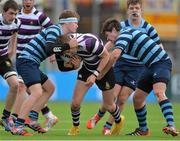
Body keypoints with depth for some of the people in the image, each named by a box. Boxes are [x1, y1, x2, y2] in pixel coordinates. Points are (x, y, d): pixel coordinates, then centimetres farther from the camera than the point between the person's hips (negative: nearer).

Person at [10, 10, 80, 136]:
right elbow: (49, 48, -26)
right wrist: (68, 46, -19)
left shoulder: (60, 35, 20)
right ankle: (17, 127, -23)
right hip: (27, 61, -11)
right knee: (37, 93, -22)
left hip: (31, 64, 11)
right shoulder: (54, 29, -9)